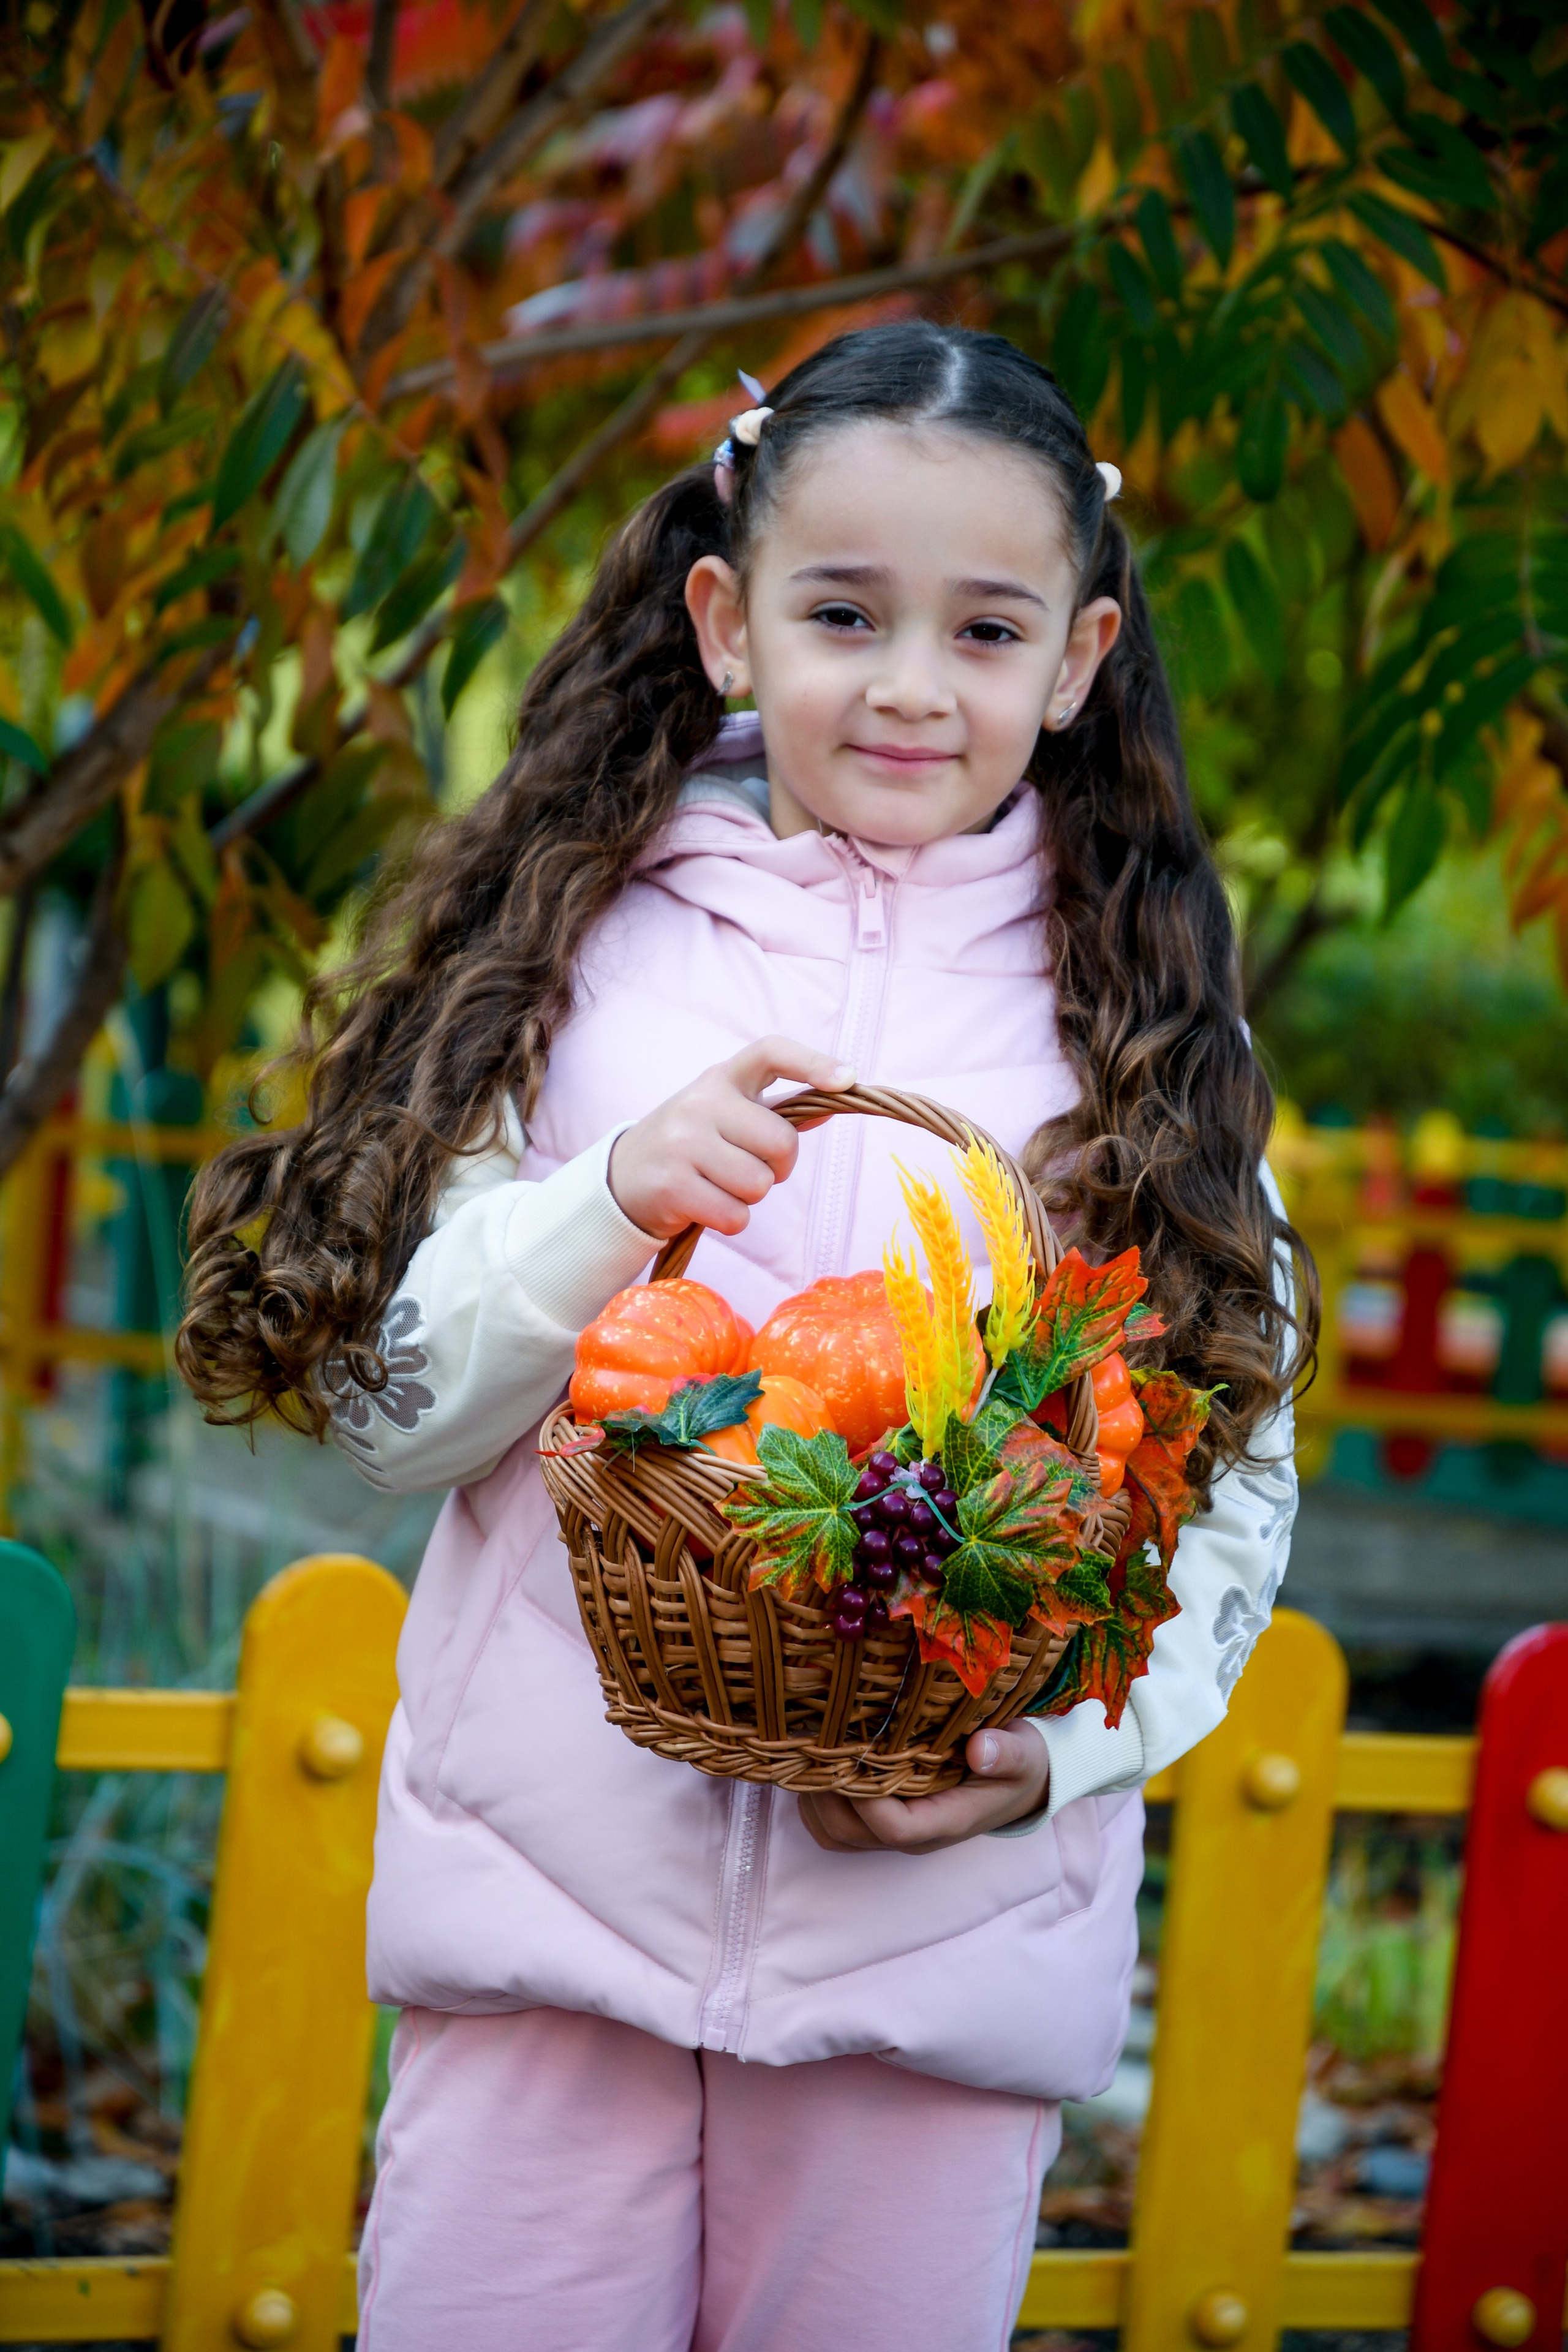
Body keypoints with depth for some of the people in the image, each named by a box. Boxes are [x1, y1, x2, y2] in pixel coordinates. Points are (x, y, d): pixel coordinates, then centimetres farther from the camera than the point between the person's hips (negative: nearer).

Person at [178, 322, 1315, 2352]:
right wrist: (613, 1208, -15)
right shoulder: (581, 948, 3)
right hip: (552, 1887, 0)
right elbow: (379, 1410, 1)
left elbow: (1233, 1491, 4)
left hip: (945, 1936, 1)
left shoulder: (1136, 1024, 5)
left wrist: (1056, 1746, -13)